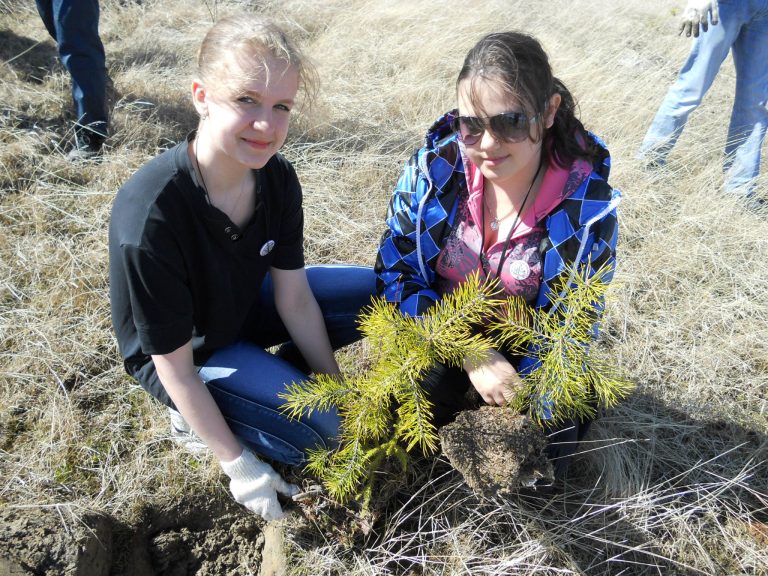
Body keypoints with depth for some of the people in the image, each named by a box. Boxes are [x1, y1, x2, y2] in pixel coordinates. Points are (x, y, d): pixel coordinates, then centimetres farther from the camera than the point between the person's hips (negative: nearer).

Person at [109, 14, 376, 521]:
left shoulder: (277, 178, -19)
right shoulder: (150, 220, -36)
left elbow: (295, 298, -9)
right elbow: (174, 368, -25)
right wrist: (238, 466, -18)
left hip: (243, 308, 6)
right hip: (183, 353, -6)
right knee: (326, 432, -20)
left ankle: (272, 372, 7)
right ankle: (196, 417, 3)